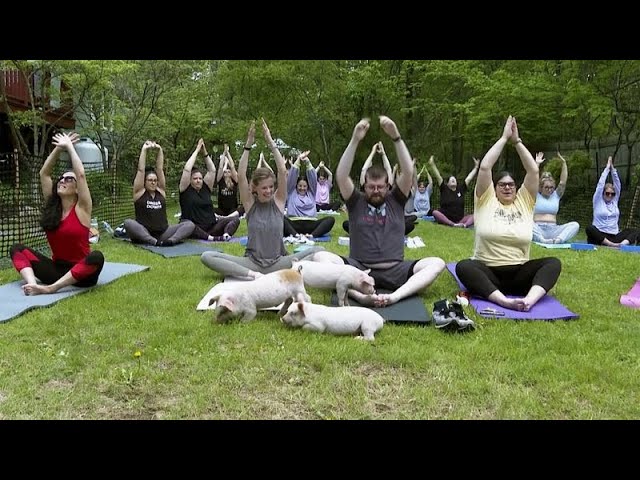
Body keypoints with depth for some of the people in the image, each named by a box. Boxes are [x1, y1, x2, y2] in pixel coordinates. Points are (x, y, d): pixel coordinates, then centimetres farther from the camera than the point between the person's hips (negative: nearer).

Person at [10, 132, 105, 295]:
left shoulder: (81, 208, -6)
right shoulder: (52, 206, 7)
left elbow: (81, 174, -16)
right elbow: (44, 173, 6)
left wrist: (69, 146, -6)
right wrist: (59, 148, 3)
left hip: (79, 272, -5)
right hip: (56, 269, 5)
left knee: (97, 257, -37)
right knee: (17, 249, -4)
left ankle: (50, 288, -39)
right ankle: (32, 283, -31)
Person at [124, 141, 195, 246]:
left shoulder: (160, 191, 11)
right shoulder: (139, 192, 3)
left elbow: (159, 169, 5)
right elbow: (141, 170, -5)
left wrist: (159, 149, 0)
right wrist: (144, 150, -4)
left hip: (163, 233, 3)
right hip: (144, 235, -3)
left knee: (190, 224, -16)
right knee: (128, 223, -33)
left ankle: (171, 240, -41)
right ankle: (154, 242, -44)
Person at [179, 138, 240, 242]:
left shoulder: (206, 188, 12)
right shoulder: (185, 189, 1)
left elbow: (212, 170, 7)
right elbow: (187, 169, -9)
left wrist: (205, 153, 3)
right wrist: (197, 150, -3)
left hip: (211, 227, 5)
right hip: (193, 229, -4)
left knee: (235, 219, -12)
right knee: (185, 223, -38)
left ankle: (226, 235, -42)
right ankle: (210, 238, -49)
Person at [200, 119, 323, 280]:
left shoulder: (278, 201, 3)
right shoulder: (250, 203, 3)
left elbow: (283, 172, -10)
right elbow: (241, 176, -11)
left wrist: (271, 142, -11)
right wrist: (248, 145, -15)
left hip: (277, 263, 0)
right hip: (252, 262, 1)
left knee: (318, 252, -20)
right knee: (207, 256, -21)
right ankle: (254, 275, -29)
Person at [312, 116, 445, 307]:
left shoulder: (396, 200, 13)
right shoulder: (356, 202, 11)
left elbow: (408, 172, -3)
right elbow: (341, 176, -6)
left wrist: (396, 137, -14)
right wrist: (355, 140, -15)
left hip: (393, 270, 1)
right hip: (359, 269, -1)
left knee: (436, 263, -23)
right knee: (321, 257, -26)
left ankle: (394, 296, -42)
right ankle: (360, 296, -47)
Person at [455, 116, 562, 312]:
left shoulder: (524, 201, 13)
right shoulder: (486, 200, 7)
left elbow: (533, 170, 3)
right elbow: (484, 167, -5)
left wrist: (516, 141, 4)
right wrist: (504, 138, 2)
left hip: (519, 273, 3)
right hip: (487, 272, -3)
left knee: (553, 263, -21)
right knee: (463, 267, -33)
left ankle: (529, 299, -48)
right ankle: (504, 301, -51)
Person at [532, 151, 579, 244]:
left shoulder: (556, 195, 18)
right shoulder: (536, 196, 10)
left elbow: (563, 182, 4)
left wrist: (564, 163, -4)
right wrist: (537, 164, -15)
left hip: (553, 229, 3)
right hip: (539, 229, -3)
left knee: (575, 225, -21)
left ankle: (559, 239, -46)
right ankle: (542, 240, -51)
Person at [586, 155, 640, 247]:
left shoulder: (614, 201, 18)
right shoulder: (598, 201, 7)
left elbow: (617, 184, 10)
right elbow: (600, 184, -1)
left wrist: (612, 168, 6)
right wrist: (607, 168, 5)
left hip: (614, 237, 5)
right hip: (600, 236, -4)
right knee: (589, 229, -37)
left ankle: (624, 243, -49)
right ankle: (612, 245, -51)